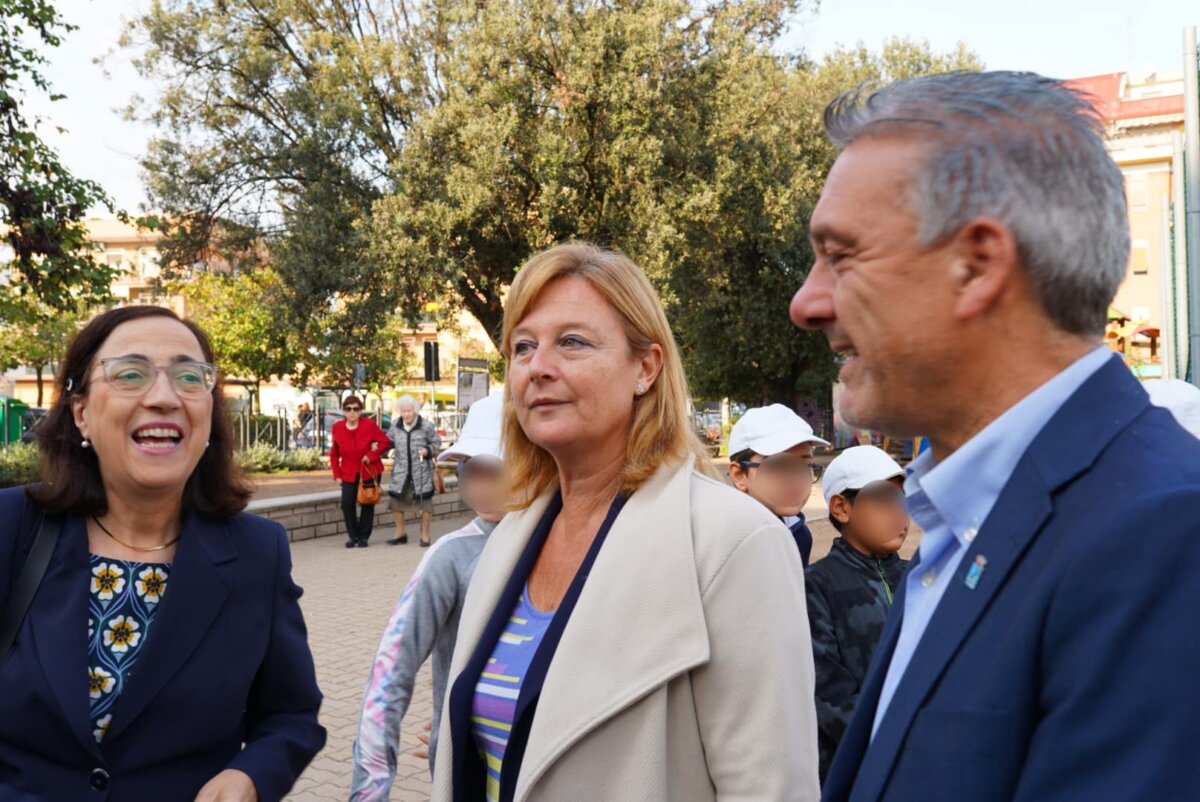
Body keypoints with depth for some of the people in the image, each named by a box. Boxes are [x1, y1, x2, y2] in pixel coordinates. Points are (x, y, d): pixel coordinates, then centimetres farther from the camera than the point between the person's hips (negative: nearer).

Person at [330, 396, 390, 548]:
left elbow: (385, 442, -7)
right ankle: (353, 536, 8)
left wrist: (371, 455, -19)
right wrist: (337, 474, 1)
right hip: (349, 473, 1)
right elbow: (334, 454, 5)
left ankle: (364, 536, 17)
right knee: (347, 503, -9)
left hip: (370, 471, -1)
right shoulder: (337, 428, -4)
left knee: (367, 504, 4)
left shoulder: (369, 424, -11)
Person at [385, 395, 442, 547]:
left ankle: (425, 535, 17)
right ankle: (400, 532, 25)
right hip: (401, 470, 3)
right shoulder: (396, 425, 1)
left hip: (422, 470, -3)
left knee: (425, 501, 2)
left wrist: (428, 450, -16)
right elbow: (388, 440, 15)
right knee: (395, 498, 6)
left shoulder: (426, 426, -9)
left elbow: (437, 442, 1)